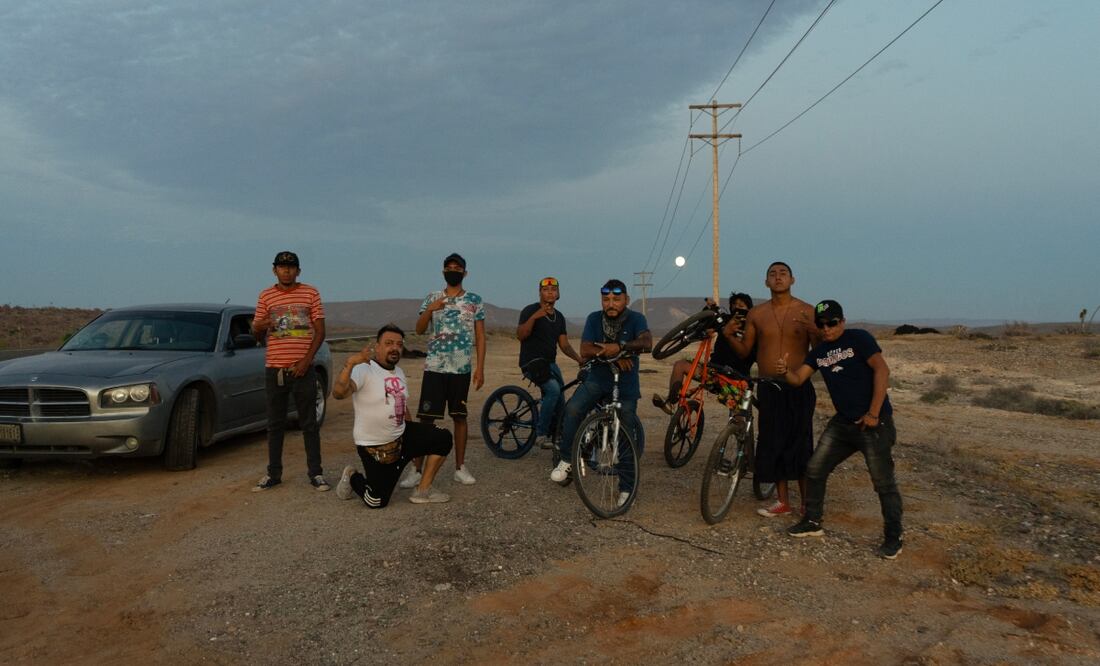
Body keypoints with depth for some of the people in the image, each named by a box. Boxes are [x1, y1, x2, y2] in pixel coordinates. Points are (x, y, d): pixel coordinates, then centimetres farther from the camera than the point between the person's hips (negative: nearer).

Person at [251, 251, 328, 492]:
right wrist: (259, 326, -15)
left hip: (303, 369, -2)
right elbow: (257, 334, 10)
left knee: (309, 424, 3)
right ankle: (273, 474, 18)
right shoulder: (265, 296, 7)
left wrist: (306, 360, -10)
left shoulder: (311, 294, 2)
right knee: (275, 424, 9)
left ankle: (315, 473, 11)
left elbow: (320, 331, 0)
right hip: (274, 369, 2)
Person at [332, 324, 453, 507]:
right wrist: (349, 364, -51)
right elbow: (338, 393, -37)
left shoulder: (399, 372, 8)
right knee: (376, 502, -4)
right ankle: (352, 478, 29)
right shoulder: (363, 369, -19)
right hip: (374, 446, -7)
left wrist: (414, 436, 22)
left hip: (401, 436, 7)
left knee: (443, 438, -8)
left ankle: (422, 491, 2)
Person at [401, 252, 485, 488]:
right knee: (426, 417, -2)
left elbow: (480, 336, 3)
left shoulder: (474, 300, 5)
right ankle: (417, 469, 3)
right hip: (434, 367, 0)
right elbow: (419, 330, -1)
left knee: (459, 416, 7)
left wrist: (480, 368, -4)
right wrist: (429, 310, -19)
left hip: (461, 369, 0)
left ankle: (460, 467, 16)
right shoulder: (431, 299, 7)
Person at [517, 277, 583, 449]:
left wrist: (580, 359, -1)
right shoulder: (530, 310, -5)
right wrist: (534, 316, -30)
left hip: (550, 363, 7)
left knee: (559, 405, 1)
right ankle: (540, 434, -21)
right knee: (553, 389, -28)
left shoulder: (559, 316, 15)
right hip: (532, 362, -7)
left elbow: (564, 344, 13)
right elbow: (520, 335, -18)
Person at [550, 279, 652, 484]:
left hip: (625, 385, 0)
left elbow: (647, 343, -26)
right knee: (573, 409, -25)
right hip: (597, 379, 1)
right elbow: (585, 351, -13)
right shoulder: (594, 319, -2)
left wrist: (620, 347, -40)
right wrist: (612, 354, -26)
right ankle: (567, 460, -9)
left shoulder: (636, 319, -7)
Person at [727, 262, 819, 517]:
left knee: (800, 445, -1)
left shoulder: (807, 312, -1)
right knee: (772, 445, 7)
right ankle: (783, 501, 20)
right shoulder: (756, 314, 6)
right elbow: (744, 351, 10)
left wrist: (813, 331, -23)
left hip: (798, 388, -3)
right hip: (768, 389, 3)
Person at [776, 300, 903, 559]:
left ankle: (893, 537, 15)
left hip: (873, 422, -7)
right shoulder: (819, 351, 11)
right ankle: (813, 522, 21)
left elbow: (882, 370, -17)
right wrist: (785, 371, -20)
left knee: (884, 483, 0)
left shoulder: (858, 338, -9)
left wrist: (873, 413, -20)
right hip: (842, 422, 7)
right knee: (814, 470, 6)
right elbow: (798, 379, 5)